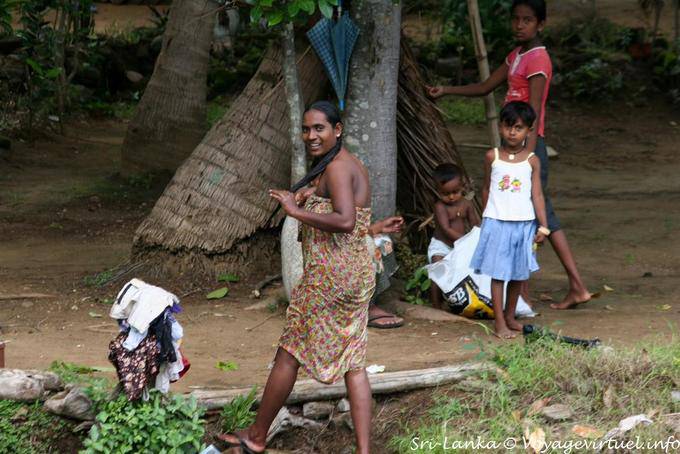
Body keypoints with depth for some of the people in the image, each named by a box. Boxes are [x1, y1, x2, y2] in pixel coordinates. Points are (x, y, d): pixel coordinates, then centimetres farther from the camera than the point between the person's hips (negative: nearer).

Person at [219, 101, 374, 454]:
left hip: (330, 275, -10)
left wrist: (297, 211, -21)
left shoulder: (336, 168, -14)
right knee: (353, 363, 7)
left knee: (289, 353, 4)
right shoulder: (351, 165, 16)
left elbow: (345, 222, -28)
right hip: (359, 274, 10)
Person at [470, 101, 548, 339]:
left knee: (518, 273, 11)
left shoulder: (532, 161, 0)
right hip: (497, 222, -1)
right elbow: (486, 190, 10)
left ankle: (510, 316, 25)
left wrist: (543, 226, -6)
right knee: (498, 273, -1)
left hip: (524, 224, 1)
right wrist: (487, 219, 13)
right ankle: (499, 322, 2)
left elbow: (537, 195, -1)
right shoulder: (492, 157, 0)